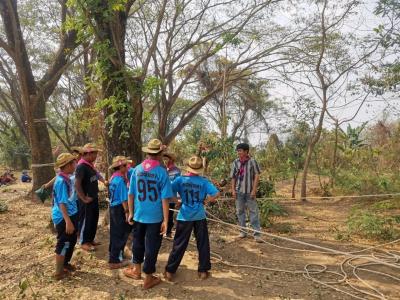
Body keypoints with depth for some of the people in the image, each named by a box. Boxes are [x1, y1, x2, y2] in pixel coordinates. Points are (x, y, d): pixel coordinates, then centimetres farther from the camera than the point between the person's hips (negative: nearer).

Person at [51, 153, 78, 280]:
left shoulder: (66, 178, 7)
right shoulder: (62, 181, -23)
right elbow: (62, 203, -26)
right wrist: (68, 221, -28)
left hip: (71, 215, 10)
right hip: (64, 218, -10)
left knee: (71, 241, 21)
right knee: (63, 244, 2)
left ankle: (65, 263, 38)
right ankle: (59, 272, 14)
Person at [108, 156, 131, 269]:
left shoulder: (113, 178, 8)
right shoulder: (120, 180, -20)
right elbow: (124, 199, -21)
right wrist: (127, 212, -17)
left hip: (113, 207, 9)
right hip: (119, 209, -9)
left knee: (115, 232, 22)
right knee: (121, 234, -1)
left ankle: (113, 252, 38)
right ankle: (114, 261, 4)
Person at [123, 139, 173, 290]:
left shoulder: (137, 169, -3)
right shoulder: (162, 172, -14)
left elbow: (131, 194, 2)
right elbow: (165, 199, -15)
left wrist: (131, 213, 12)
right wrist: (165, 220, -9)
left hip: (139, 215, 4)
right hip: (155, 217, -4)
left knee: (138, 242, 23)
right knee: (151, 246, 10)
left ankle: (136, 270, 41)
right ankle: (148, 278, 24)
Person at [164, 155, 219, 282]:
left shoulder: (180, 179, -7)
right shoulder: (203, 181, -5)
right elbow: (216, 193, -11)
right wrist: (206, 201, 3)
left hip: (185, 216, 0)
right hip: (200, 216, 0)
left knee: (179, 245, 10)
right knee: (203, 244, 14)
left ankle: (170, 271, 17)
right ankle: (203, 271, 22)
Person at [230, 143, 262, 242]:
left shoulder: (252, 162, -5)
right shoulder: (235, 163, 3)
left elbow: (257, 176, -5)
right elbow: (233, 177, 8)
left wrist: (254, 189, -11)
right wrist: (233, 190, 1)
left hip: (250, 191, -3)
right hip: (239, 191, 3)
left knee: (254, 211, 0)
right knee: (240, 211, 11)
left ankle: (257, 233, 5)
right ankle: (243, 231, 24)